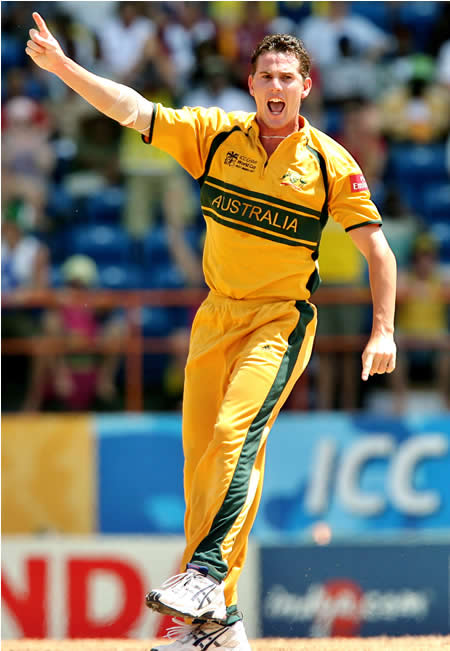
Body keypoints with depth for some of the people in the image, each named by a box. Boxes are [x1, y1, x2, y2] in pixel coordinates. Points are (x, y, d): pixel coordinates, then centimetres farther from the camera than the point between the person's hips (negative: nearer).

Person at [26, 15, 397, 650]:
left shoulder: (330, 163, -5)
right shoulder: (216, 133, 2)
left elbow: (377, 248, 0)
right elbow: (132, 109, -5)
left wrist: (383, 331, -8)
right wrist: (61, 66, -17)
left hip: (281, 319, -4)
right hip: (217, 316, 4)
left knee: (235, 435, -26)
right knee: (202, 455, 2)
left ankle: (206, 573, -32)